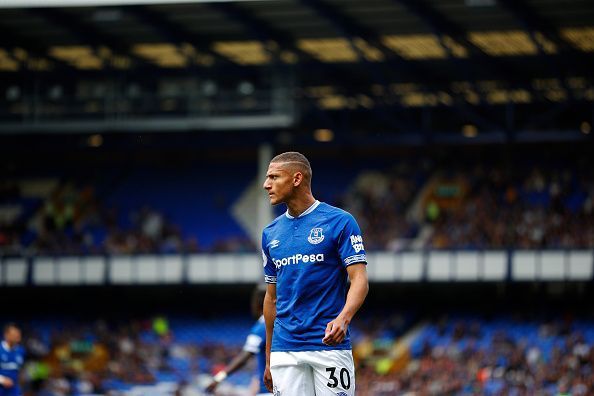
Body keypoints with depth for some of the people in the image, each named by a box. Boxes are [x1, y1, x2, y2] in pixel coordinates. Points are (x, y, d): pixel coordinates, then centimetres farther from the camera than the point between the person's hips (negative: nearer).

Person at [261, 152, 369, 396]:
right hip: (285, 352, 5)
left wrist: (343, 318, -28)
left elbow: (360, 279, -9)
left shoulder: (339, 221, -3)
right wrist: (268, 361, 18)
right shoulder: (270, 233, 14)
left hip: (330, 346, -5)